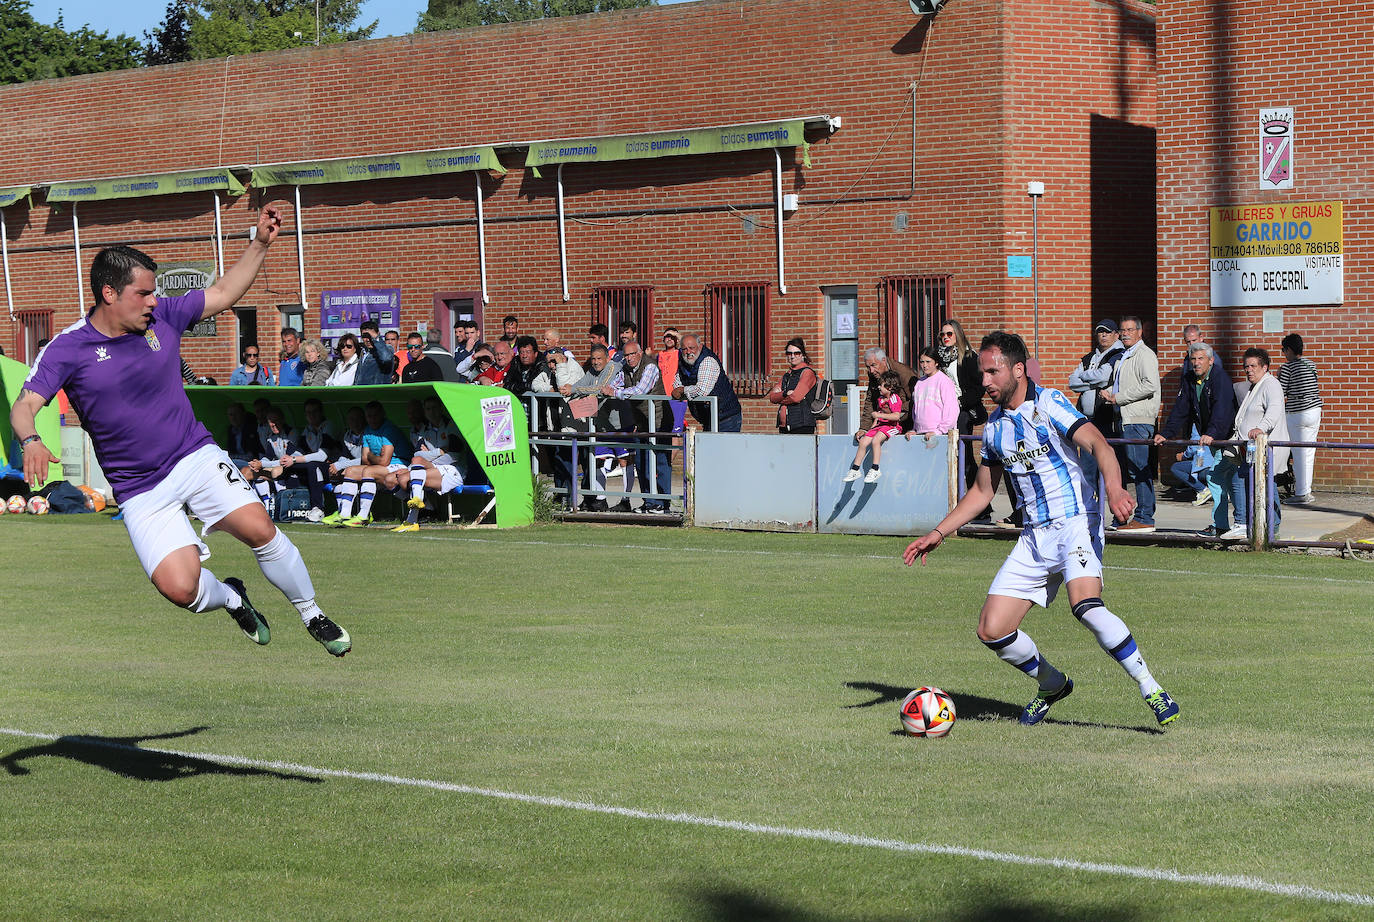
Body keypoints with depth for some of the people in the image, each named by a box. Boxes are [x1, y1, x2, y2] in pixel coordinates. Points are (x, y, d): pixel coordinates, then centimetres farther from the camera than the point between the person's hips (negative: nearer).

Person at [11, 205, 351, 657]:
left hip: (196, 457, 2)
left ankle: (313, 615, 3)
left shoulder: (162, 316, 1)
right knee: (180, 587, -19)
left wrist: (260, 243, 5)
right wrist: (30, 440, -38)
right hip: (141, 492, -2)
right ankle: (230, 597, 18)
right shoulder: (68, 349, -9)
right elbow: (25, 406, -16)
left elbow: (223, 293, 14)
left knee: (259, 529, -21)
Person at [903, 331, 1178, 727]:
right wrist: (938, 533, 17)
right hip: (1033, 536, 7)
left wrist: (1114, 489, -41)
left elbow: (1099, 445, -22)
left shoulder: (1049, 404, -8)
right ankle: (1052, 684, 24)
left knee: (1086, 606, -32)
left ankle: (1152, 691, -19)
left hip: (1075, 523, -7)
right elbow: (981, 491, 23)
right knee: (991, 630, -2)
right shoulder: (995, 426, 12)